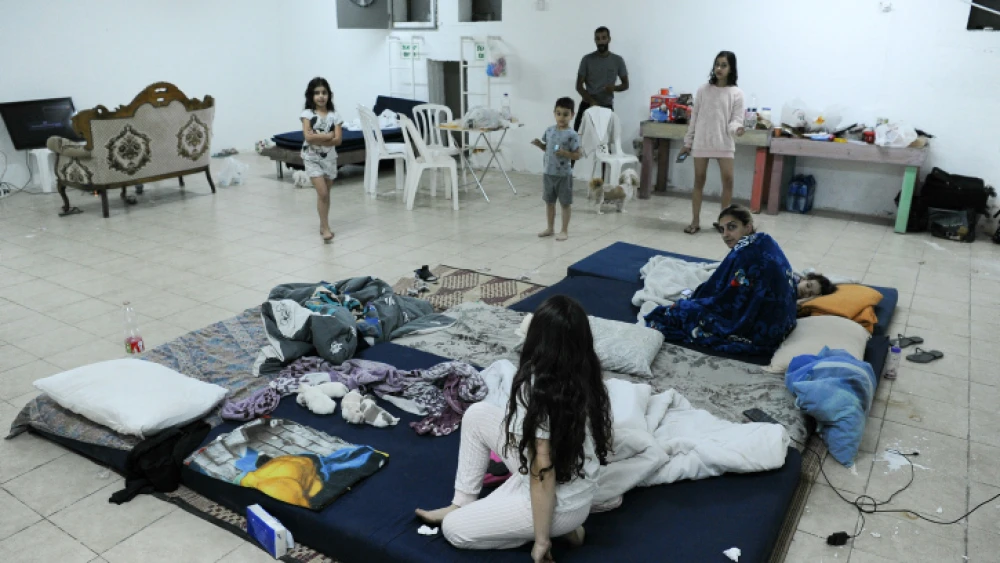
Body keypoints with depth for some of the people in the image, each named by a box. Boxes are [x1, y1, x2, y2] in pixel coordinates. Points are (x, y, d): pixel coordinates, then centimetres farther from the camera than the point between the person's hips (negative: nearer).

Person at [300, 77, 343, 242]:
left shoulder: (334, 115, 0)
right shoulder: (307, 114, -6)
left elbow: (338, 140, -10)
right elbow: (308, 137, -18)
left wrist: (317, 139, -17)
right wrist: (328, 135, -14)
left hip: (329, 157, 3)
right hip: (312, 158, -3)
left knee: (326, 193, 10)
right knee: (322, 193, -11)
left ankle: (323, 225, 23)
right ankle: (325, 227, -4)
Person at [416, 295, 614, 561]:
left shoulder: (536, 387, -29)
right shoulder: (586, 376, -6)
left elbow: (542, 472, -26)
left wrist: (541, 540, -17)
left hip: (561, 504, -8)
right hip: (577, 490, 8)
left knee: (454, 529, 8)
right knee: (478, 414, 4)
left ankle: (557, 527, 6)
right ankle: (463, 504, 17)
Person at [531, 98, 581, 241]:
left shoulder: (572, 135, -14)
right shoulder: (549, 131, 3)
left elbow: (577, 155, -12)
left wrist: (565, 153, -27)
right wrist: (539, 144, -2)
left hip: (563, 175, -6)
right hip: (548, 173, 6)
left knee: (565, 203, 6)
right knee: (549, 202, 16)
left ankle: (565, 230, 16)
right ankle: (550, 228, 30)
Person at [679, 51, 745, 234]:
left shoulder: (736, 93, -1)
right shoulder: (703, 90, 4)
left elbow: (736, 119, -2)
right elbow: (694, 118, 7)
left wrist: (736, 128, -26)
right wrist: (687, 142, 7)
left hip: (724, 143, -1)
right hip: (701, 142, 1)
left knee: (728, 179, -4)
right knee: (699, 180, 5)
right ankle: (695, 221, 11)